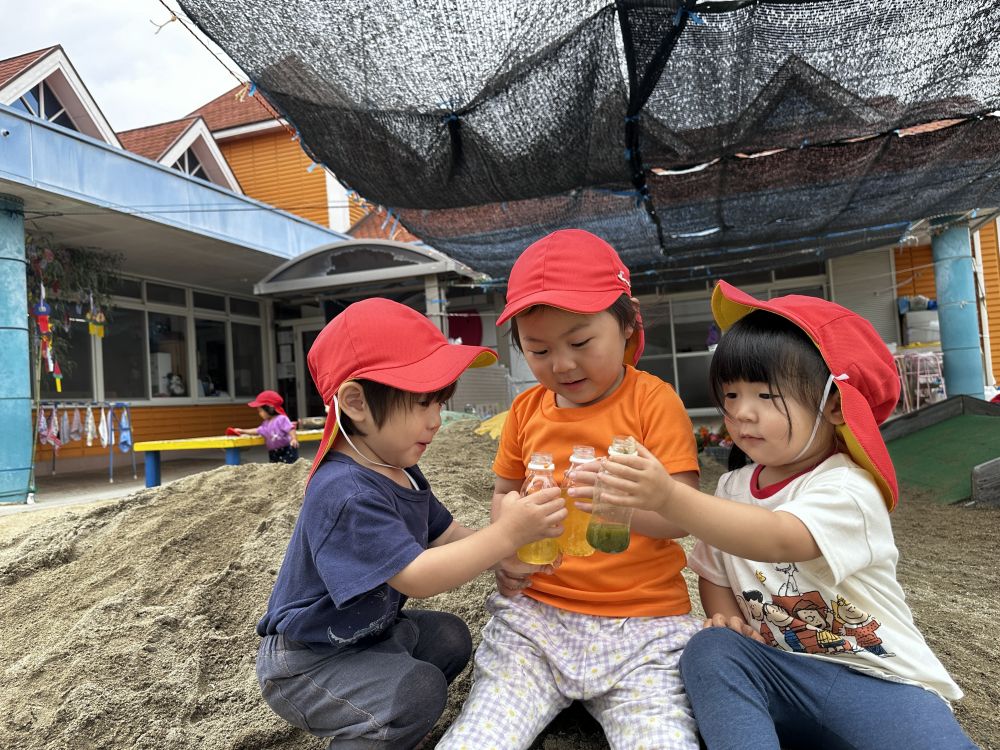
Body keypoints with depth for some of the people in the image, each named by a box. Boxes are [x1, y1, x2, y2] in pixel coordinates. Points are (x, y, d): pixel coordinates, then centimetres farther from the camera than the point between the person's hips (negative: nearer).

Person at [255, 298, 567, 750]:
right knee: (420, 689, -24)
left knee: (450, 637, 13)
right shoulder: (346, 493, -32)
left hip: (367, 631, 10)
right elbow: (415, 577, -34)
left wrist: (507, 556, -15)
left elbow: (447, 535, 2)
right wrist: (505, 534, -37)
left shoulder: (400, 472, 0)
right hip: (306, 662, -9)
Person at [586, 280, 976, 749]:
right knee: (709, 649, -23)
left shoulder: (847, 489, -16)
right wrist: (726, 616, -7)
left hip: (874, 677, -5)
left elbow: (778, 539, -36)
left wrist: (669, 498, -47)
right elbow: (713, 571, 15)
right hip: (779, 671, 5)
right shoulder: (732, 489, 4)